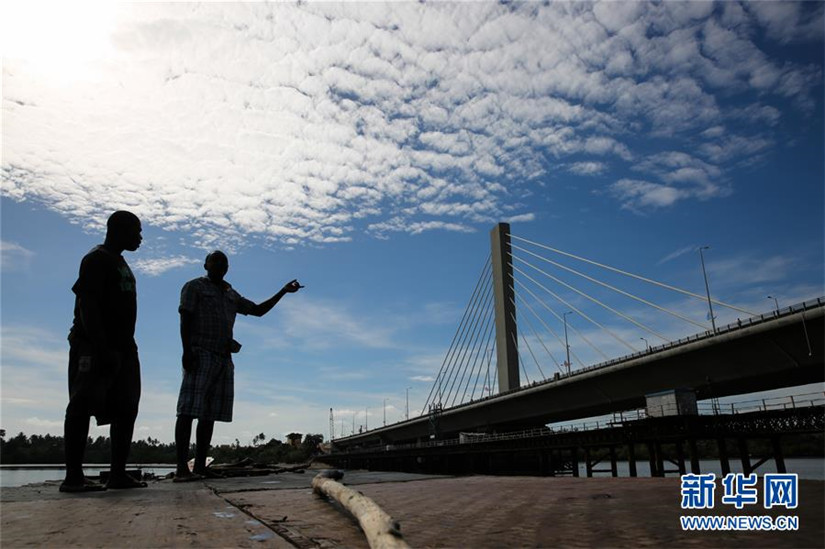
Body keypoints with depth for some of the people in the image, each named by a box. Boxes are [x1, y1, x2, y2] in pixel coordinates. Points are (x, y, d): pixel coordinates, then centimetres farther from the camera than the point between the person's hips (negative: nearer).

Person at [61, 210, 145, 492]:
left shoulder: (120, 263, 23)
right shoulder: (97, 259, -5)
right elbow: (87, 305, -16)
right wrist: (102, 349, -24)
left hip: (122, 347, 10)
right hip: (94, 345, -9)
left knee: (126, 407, 4)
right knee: (83, 405, -9)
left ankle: (118, 473, 6)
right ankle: (73, 475, -6)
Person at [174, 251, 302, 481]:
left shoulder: (231, 295, 24)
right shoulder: (194, 287, 7)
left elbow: (258, 310, 27)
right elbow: (185, 319, -3)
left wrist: (283, 291, 19)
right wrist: (187, 350, -17)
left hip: (223, 358, 7)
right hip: (200, 354, -7)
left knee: (210, 414, 2)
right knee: (189, 410, -13)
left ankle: (200, 467, 2)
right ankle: (182, 469, -18)